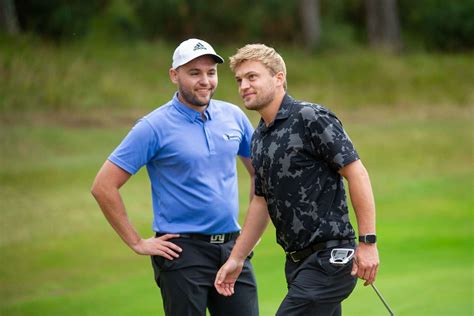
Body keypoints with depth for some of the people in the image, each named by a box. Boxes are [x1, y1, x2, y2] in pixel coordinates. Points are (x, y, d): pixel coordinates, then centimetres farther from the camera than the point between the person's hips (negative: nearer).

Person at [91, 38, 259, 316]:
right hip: (183, 250, -5)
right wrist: (138, 243, -7)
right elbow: (104, 186, -9)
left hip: (232, 247, 5)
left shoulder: (233, 116, 7)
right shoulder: (154, 127, -8)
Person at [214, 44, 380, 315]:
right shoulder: (260, 138, 15)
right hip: (298, 262, 9)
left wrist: (368, 242, -20)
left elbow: (356, 173, -16)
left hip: (328, 258, -9)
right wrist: (236, 259, 22)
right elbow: (262, 202, 24)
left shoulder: (311, 118, -13)